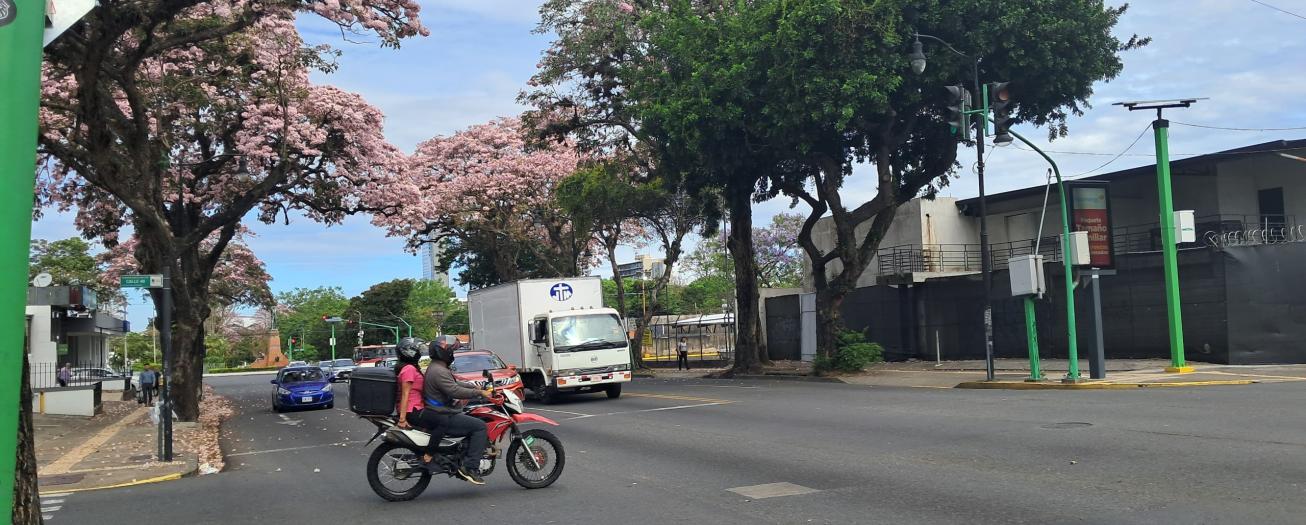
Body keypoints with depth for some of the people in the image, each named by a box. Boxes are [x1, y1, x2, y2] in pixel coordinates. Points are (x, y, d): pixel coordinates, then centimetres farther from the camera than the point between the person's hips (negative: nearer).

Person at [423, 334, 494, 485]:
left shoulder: (436, 368, 18)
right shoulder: (439, 371, -18)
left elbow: (455, 384, 25)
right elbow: (455, 391, -27)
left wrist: (477, 387, 15)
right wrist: (480, 393, -20)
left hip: (443, 412, 11)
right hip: (442, 418, -11)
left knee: (474, 423, 19)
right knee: (480, 426, -15)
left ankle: (461, 467, 15)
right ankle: (470, 467, -18)